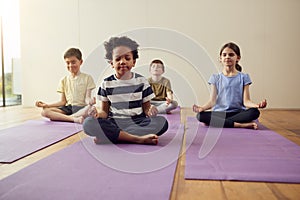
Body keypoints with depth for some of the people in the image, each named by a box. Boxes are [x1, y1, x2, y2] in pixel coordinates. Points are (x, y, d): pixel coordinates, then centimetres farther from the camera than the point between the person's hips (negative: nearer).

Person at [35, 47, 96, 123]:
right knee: (44, 112, -22)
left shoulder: (87, 78, 4)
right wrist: (47, 105, 0)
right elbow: (63, 101, 12)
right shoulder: (64, 80, 14)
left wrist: (90, 101, -27)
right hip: (68, 108, 4)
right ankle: (74, 118, -35)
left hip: (81, 108, -4)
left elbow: (87, 98, -3)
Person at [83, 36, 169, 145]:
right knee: (88, 123, -28)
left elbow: (146, 108, 8)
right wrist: (98, 113, -17)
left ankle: (109, 136, -26)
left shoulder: (141, 81, 6)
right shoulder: (106, 84, 6)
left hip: (137, 122, 1)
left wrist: (150, 111, -16)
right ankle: (139, 138, -29)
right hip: (114, 123, 0)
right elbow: (105, 111, 7)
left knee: (162, 122, -29)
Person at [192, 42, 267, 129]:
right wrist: (202, 108, -20)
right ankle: (240, 124, -27)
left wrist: (257, 105, -22)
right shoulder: (216, 78, 10)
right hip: (219, 113, 1)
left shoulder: (243, 77, 8)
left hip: (238, 112, 0)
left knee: (254, 112, -31)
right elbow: (212, 101, 1)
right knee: (200, 116, -29)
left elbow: (246, 101, 0)